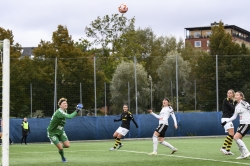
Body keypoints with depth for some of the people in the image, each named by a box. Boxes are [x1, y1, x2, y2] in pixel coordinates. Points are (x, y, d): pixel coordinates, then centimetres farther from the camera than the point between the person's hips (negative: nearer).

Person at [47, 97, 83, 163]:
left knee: (67, 145, -4)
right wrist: (76, 111, -38)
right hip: (52, 133, -8)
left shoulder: (64, 111, -3)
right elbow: (69, 117, -46)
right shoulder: (59, 112, -33)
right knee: (60, 148, -12)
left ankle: (60, 146, 30)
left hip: (60, 131, 8)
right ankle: (63, 157, 19)